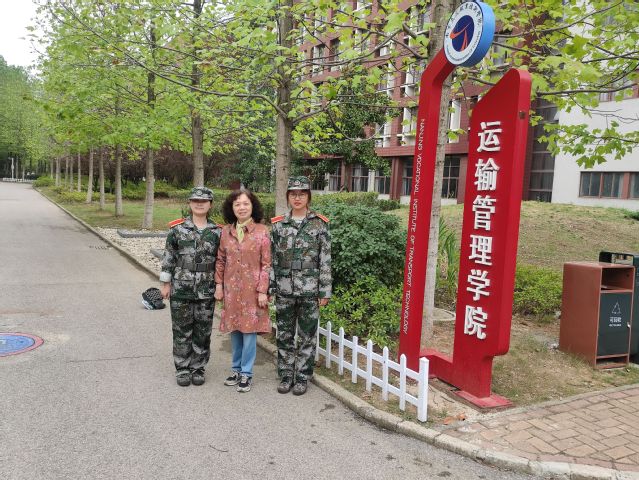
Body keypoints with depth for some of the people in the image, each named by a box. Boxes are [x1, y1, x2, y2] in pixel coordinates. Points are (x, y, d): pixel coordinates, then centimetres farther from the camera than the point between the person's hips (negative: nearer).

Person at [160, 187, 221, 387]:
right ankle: (182, 369, 22)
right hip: (181, 290, -1)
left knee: (203, 332, 8)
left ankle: (198, 368, 24)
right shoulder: (177, 228, -1)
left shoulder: (217, 232, 1)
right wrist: (165, 283, 0)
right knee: (182, 332, 8)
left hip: (206, 292, 1)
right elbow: (168, 257, 2)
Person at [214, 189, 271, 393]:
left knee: (249, 330, 1)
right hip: (231, 289, 4)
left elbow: (266, 264, -8)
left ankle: (246, 373, 14)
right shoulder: (226, 231, 4)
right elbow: (220, 261, 10)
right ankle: (236, 368, 27)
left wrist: (262, 291, -11)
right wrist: (219, 285, 5)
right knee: (234, 329, 13)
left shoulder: (262, 231, -7)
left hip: (252, 289, -4)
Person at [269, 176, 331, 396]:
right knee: (284, 336, 10)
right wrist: (267, 287, 2)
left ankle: (302, 377, 20)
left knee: (307, 336, 7)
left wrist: (325, 291, -5)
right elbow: (271, 259, 6)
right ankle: (286, 375, 25)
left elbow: (325, 260, -2)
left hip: (309, 290, -2)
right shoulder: (278, 224, 4)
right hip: (284, 290, 2)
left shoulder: (320, 224, -2)